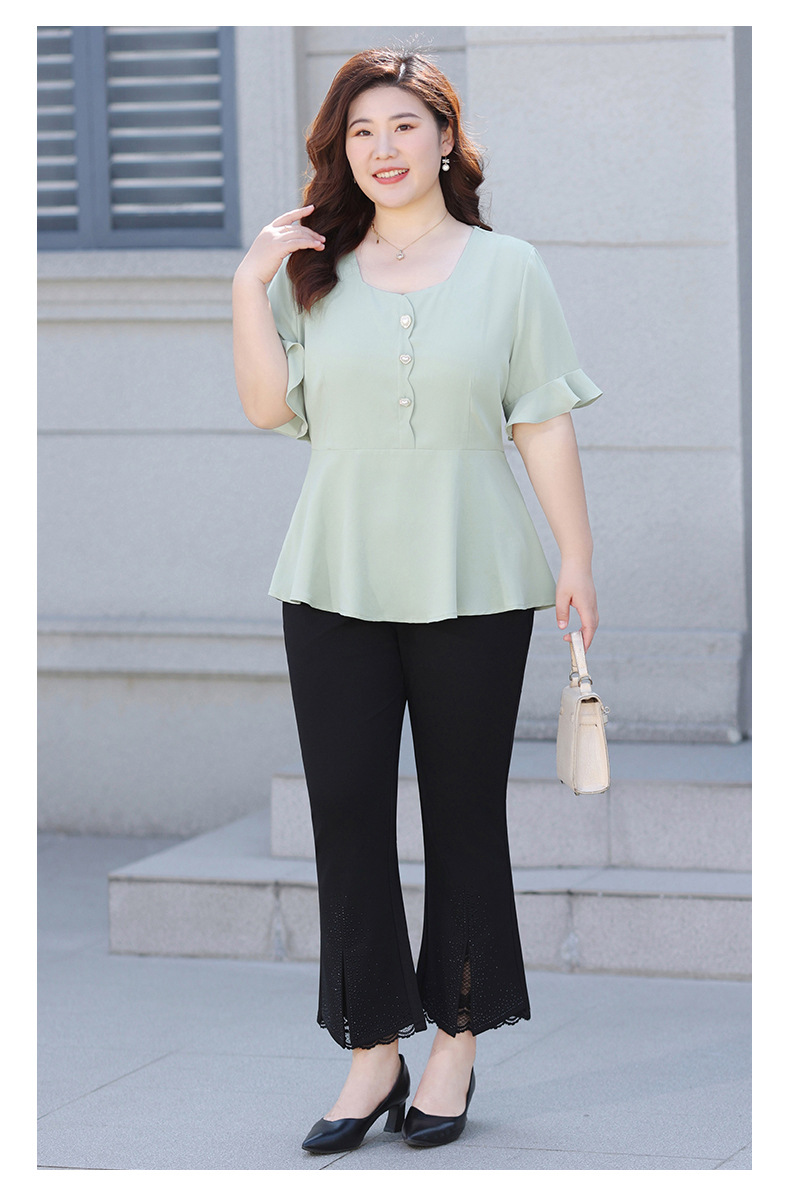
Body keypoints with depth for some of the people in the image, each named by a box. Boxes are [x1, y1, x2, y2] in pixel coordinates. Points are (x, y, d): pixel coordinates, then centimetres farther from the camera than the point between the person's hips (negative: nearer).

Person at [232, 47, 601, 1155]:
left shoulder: (507, 270, 5)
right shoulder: (313, 270, 9)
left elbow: (545, 428, 3)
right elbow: (268, 407, 2)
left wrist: (578, 557, -2)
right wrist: (249, 287, -6)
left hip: (473, 588, -2)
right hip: (336, 585, 2)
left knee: (465, 814, 4)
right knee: (347, 813, -1)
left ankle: (456, 1045, 13)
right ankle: (372, 1053, 7)